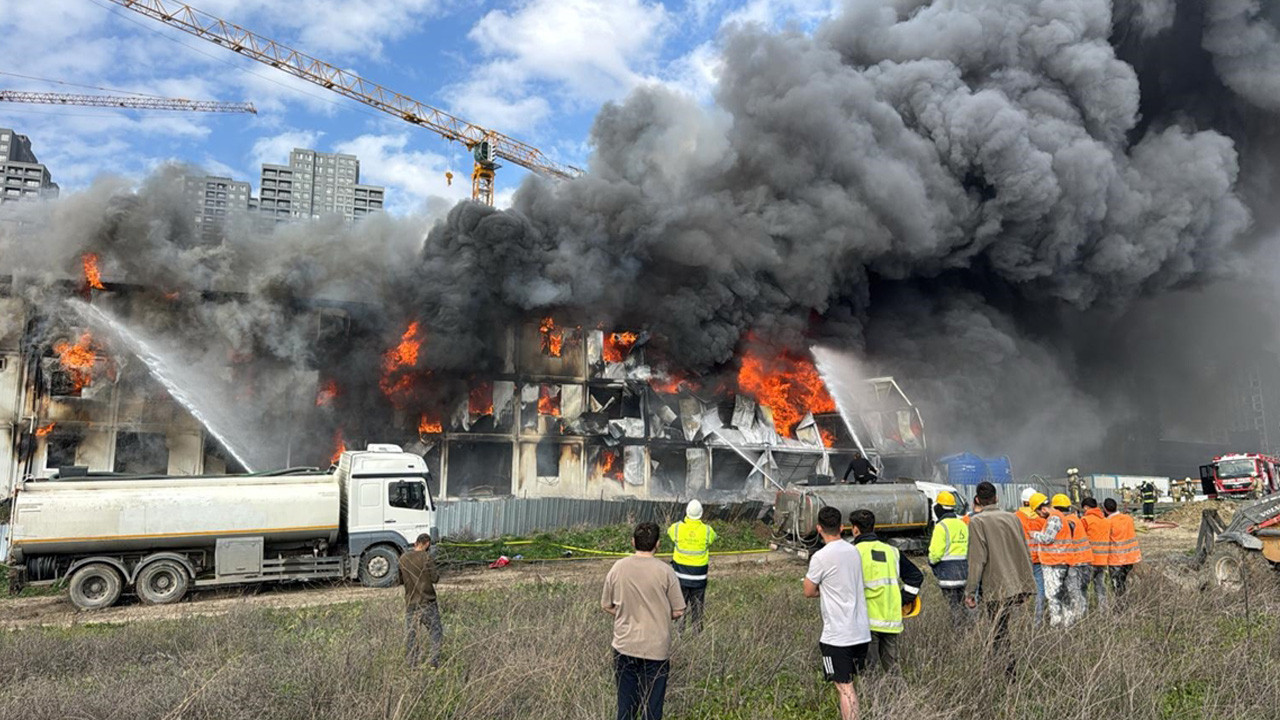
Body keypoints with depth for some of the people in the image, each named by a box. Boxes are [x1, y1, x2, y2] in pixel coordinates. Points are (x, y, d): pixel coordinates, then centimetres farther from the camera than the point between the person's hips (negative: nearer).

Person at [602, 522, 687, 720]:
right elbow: (678, 612, -7)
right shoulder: (665, 571, -14)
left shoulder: (618, 568, -6)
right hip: (656, 649, -2)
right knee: (652, 703, 11)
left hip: (624, 646, 2)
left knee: (626, 702, 16)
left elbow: (606, 606, 4)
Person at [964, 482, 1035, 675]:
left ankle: (1011, 672, -2)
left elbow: (977, 560, -12)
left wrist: (970, 591, -8)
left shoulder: (977, 521, -7)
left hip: (997, 588, -6)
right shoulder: (1012, 518, 12)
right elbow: (1026, 553, 18)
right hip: (1023, 586, 6)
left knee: (999, 634, 2)